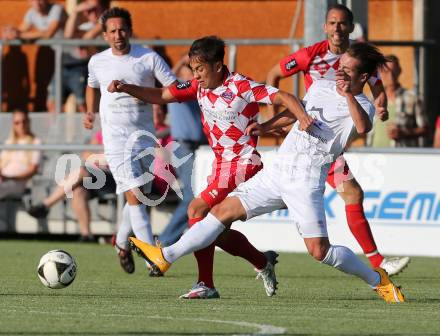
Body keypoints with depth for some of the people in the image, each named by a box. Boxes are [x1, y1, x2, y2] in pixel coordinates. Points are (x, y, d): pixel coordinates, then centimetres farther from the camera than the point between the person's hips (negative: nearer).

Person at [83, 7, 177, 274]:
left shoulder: (149, 58, -4)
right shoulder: (97, 62, 3)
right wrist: (91, 112, 10)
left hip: (144, 136, 1)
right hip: (116, 138, -1)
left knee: (140, 196, 11)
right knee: (135, 196, -14)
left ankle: (122, 242, 39)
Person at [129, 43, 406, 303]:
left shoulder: (362, 106, -9)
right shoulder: (321, 87, 13)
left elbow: (364, 127, -34)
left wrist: (348, 95, -42)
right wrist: (266, 126, 30)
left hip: (306, 182, -7)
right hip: (278, 171, 7)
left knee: (319, 251, -14)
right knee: (224, 210, 4)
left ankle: (378, 280, 6)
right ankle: (165, 257, 8)